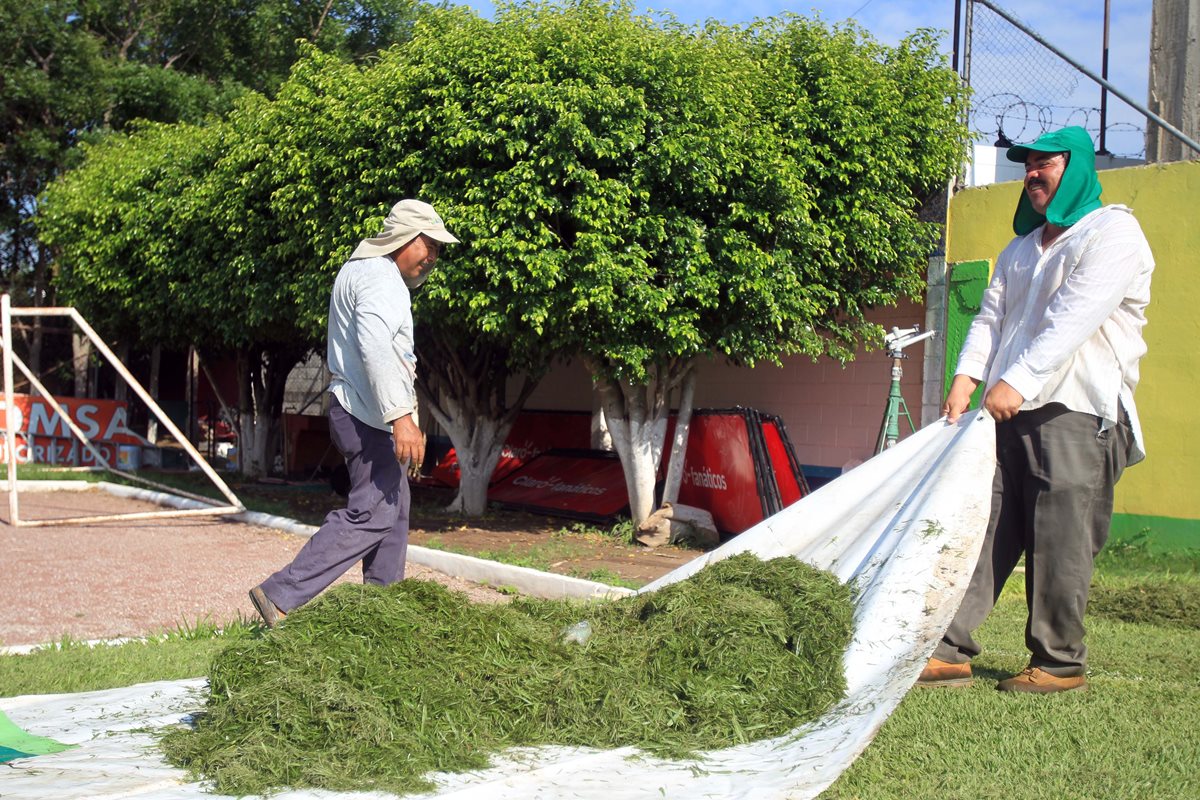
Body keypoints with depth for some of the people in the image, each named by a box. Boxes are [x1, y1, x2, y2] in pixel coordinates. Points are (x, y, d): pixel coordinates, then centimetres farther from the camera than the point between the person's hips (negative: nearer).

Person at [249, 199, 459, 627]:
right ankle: (281, 595, -13)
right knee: (369, 515, -11)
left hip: (355, 411, 11)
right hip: (371, 416, -11)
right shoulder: (380, 277, -15)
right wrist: (400, 415, -36)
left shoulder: (359, 270, 18)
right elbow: (375, 348, -30)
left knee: (393, 512, 16)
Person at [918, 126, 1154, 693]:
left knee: (1059, 542, -5)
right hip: (1009, 412, 7)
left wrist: (1018, 380, -23)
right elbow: (992, 316, 14)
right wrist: (967, 376, -4)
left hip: (1078, 414, -7)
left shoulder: (1113, 232, -3)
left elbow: (1075, 318, -15)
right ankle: (949, 651, 1)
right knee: (981, 527, 1)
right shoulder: (1022, 248, 23)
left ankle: (1060, 662, 7)